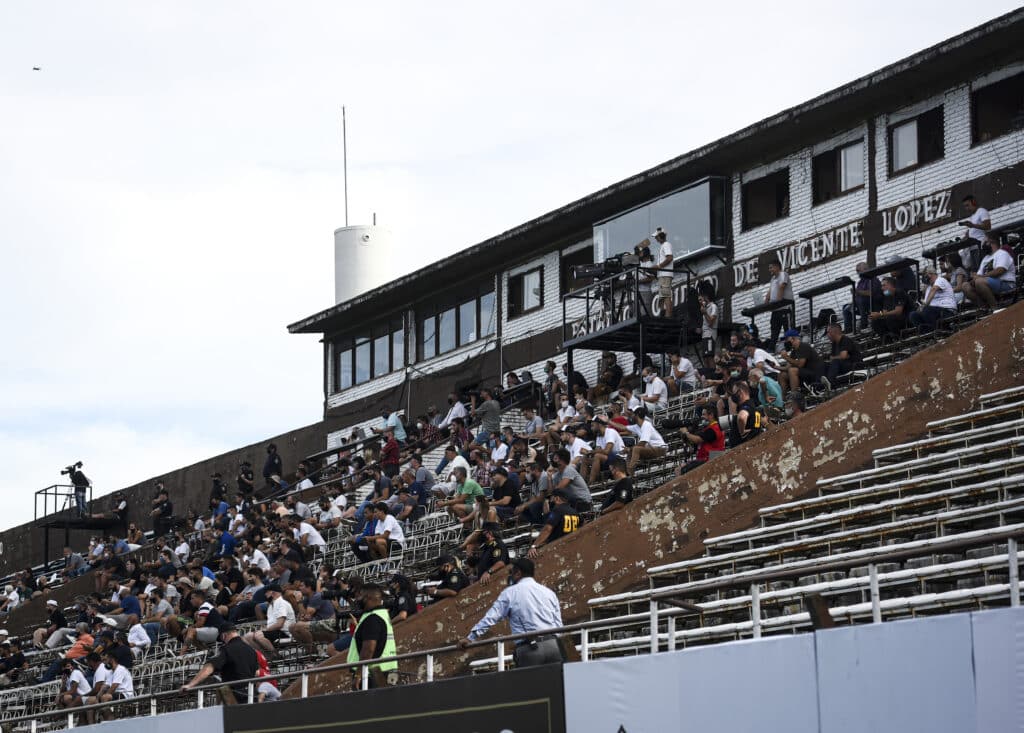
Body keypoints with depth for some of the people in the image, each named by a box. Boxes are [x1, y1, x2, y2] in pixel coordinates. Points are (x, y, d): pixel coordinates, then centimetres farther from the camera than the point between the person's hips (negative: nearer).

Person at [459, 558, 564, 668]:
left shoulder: (510, 593, 5)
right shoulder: (549, 592, 17)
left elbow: (490, 617, 2)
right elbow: (558, 625, 15)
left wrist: (470, 638, 5)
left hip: (529, 649, -3)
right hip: (553, 645, 3)